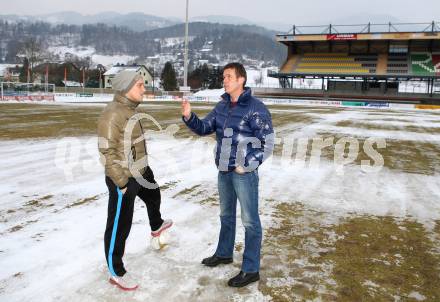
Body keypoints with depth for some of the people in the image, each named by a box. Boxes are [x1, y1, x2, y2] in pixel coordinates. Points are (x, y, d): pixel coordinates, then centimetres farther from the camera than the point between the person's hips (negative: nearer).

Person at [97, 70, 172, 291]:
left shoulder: (129, 109, 6)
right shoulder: (112, 115, -24)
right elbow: (107, 153, -24)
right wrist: (122, 183, -22)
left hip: (141, 172, 10)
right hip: (124, 179, -10)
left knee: (153, 196, 34)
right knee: (119, 226, 2)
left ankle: (156, 226, 64)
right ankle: (117, 273, 18)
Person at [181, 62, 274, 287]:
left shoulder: (255, 107, -13)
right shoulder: (222, 106, 7)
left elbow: (268, 143, -13)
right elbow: (204, 128, 11)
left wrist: (246, 165, -16)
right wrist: (189, 116, -8)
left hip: (244, 172, -7)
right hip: (224, 171, 7)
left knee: (250, 220, 2)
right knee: (226, 214, 22)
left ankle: (251, 270, 13)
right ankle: (224, 253, 41)